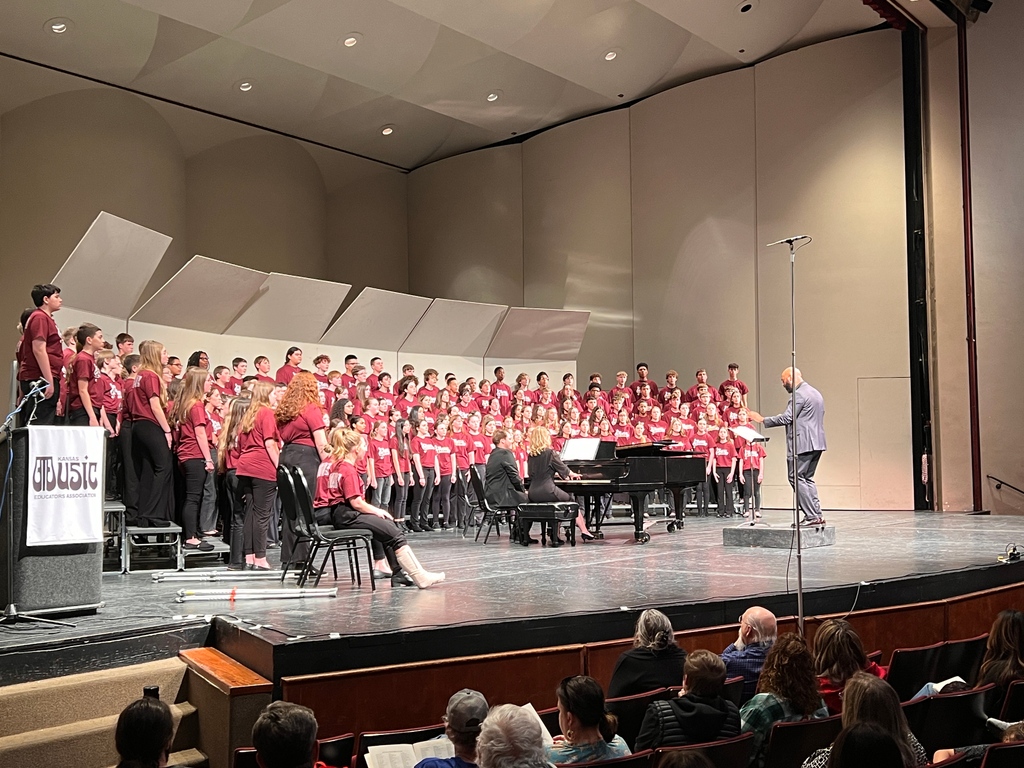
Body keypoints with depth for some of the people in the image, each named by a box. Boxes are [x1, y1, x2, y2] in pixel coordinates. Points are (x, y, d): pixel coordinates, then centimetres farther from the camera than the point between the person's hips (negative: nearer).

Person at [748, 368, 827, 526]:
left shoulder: (799, 394, -12)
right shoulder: (815, 393, 20)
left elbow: (787, 418, -18)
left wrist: (762, 419, -12)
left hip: (802, 444, -10)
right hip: (816, 443, 10)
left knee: (796, 478, -7)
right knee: (807, 478, 14)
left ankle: (812, 516, -10)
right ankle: (816, 515, 10)